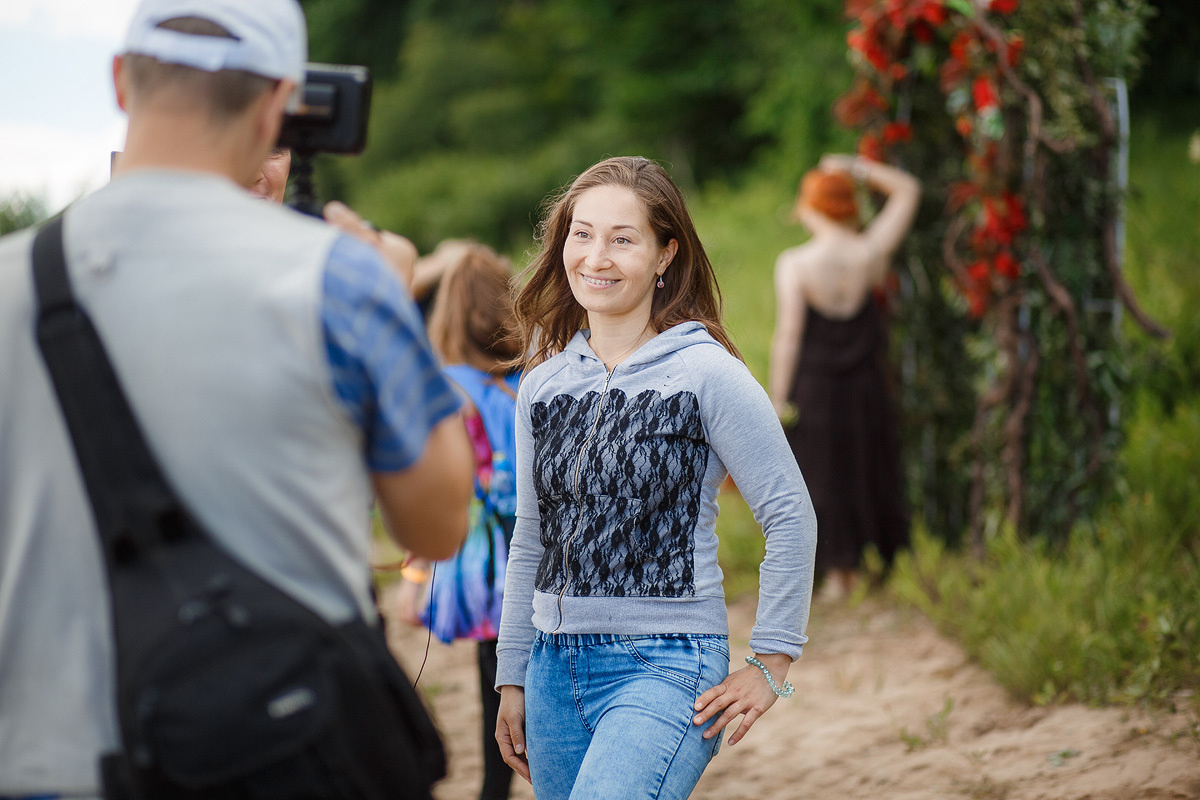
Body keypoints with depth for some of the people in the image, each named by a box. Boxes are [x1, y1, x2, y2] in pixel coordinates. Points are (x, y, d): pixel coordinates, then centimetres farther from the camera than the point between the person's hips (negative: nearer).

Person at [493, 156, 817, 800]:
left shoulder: (706, 373, -7)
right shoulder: (543, 384, 10)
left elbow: (791, 517, -4)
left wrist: (771, 664, -5)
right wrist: (512, 680, 16)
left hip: (668, 663, -6)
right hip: (556, 664, 6)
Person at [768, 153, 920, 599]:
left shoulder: (793, 265, -15)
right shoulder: (871, 252, -8)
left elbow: (788, 336, -14)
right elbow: (907, 190, 6)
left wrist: (778, 398, -7)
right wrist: (856, 169, 4)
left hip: (812, 386, -2)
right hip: (865, 385, 3)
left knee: (822, 475, 7)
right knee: (868, 469, 15)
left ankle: (837, 573, 10)